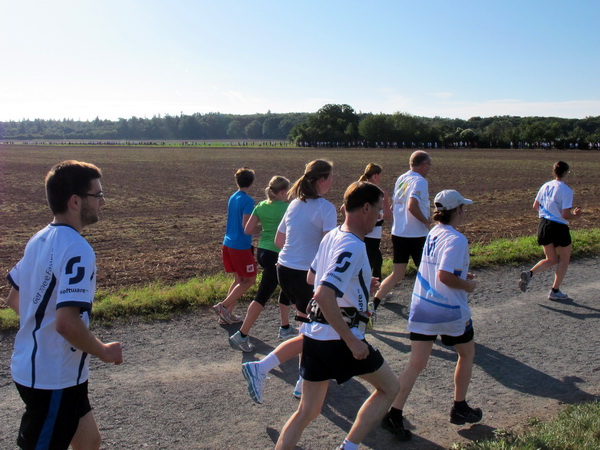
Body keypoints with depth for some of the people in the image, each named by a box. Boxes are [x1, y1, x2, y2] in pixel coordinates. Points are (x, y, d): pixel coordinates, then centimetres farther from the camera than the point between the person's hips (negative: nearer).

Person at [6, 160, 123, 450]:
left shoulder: (39, 240, 4)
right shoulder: (77, 250, -23)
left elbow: (14, 299, 13)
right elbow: (66, 322, -31)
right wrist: (103, 351, -16)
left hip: (29, 367, 9)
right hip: (53, 379, -9)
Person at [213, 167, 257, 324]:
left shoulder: (232, 198, 11)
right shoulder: (248, 200, -14)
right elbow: (246, 225, -21)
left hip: (228, 244, 8)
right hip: (241, 246, -8)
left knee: (238, 279, 17)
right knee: (249, 280, 4)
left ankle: (227, 314, 16)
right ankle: (224, 306, -1)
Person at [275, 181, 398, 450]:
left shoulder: (331, 236, 7)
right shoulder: (353, 247, -20)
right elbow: (323, 296, -31)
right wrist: (352, 342, -25)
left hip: (313, 335, 8)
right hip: (339, 338, -8)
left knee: (307, 411, 16)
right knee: (389, 387, 16)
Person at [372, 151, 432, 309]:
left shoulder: (401, 179, 10)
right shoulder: (420, 181, -14)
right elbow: (412, 206, -28)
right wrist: (426, 221, -14)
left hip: (397, 233, 7)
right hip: (416, 235, -7)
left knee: (397, 274, 12)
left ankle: (374, 302, 3)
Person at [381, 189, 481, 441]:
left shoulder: (433, 234, 8)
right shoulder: (456, 239, -18)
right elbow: (444, 275, -28)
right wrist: (467, 285, -12)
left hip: (421, 308, 6)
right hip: (449, 312, -6)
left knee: (416, 364, 6)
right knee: (467, 354, 21)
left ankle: (394, 414, -1)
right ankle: (460, 408, 31)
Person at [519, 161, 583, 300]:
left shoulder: (545, 186, 3)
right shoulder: (566, 190, -16)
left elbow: (535, 206, 11)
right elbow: (565, 215, -19)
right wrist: (576, 215, 1)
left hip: (543, 225, 6)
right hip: (559, 227, -6)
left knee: (551, 259, 18)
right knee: (564, 259, 16)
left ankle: (529, 273, -8)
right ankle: (555, 291, 19)